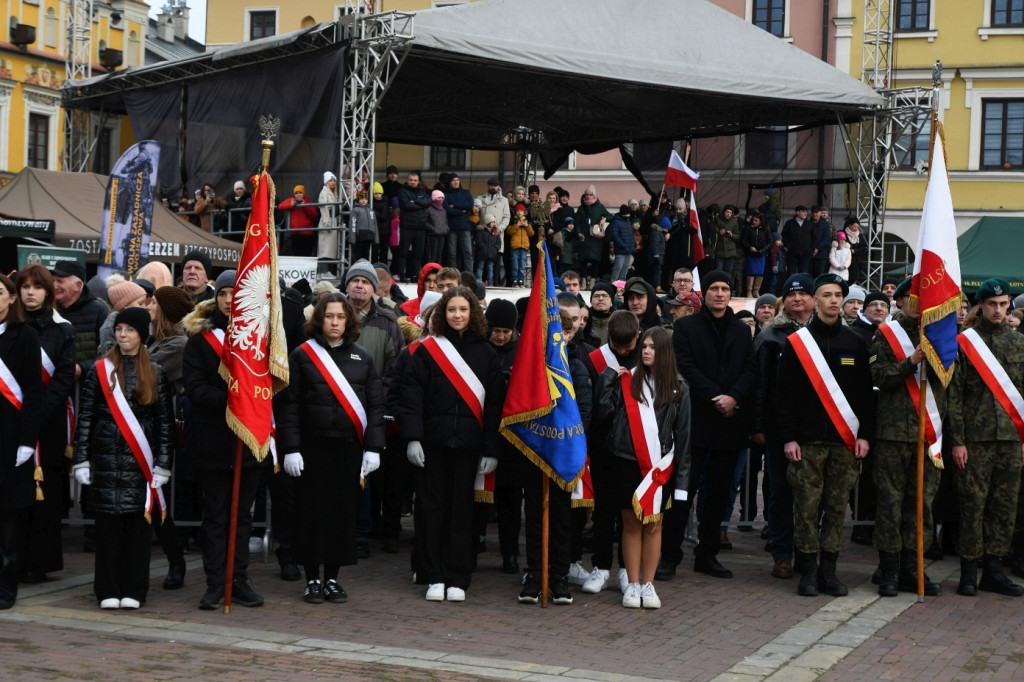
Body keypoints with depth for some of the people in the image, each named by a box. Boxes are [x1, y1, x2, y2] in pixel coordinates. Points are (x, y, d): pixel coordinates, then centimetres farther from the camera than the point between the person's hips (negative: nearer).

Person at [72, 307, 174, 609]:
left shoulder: (155, 374, 5)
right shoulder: (99, 371, 4)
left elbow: (165, 423, 4)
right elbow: (85, 418, 3)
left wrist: (162, 464, -3)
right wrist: (81, 460, -3)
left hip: (140, 462, 0)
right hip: (106, 460, 0)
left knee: (139, 523, 1)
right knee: (108, 525, 1)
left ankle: (134, 590, 9)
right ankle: (108, 591, 8)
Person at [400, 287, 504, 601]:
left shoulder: (485, 353, 7)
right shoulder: (427, 350, 3)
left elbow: (494, 402, 5)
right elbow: (412, 395, -1)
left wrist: (491, 449, -1)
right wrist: (412, 437, -11)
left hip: (468, 444, 1)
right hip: (433, 442, -1)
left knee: (461, 510, 5)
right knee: (432, 507, 3)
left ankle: (457, 580, 12)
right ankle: (435, 577, 11)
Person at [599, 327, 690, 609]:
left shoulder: (678, 388, 5)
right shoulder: (626, 380, 4)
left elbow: (682, 433, 5)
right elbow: (604, 411, -5)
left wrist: (682, 473, 1)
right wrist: (608, 378, -7)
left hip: (660, 465, 0)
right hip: (627, 461, 0)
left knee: (653, 523, 5)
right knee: (631, 523, 4)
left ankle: (648, 583, 13)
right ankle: (632, 584, 10)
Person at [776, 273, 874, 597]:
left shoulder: (855, 343, 11)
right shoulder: (796, 342, 2)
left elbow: (865, 393, 11)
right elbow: (784, 394, 0)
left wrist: (865, 435, 1)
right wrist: (788, 437, -7)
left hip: (845, 440, 2)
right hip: (808, 440, -2)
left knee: (837, 507, 4)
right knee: (807, 506, -2)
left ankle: (829, 570, 11)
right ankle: (808, 572, 5)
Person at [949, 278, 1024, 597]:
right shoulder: (964, 342, 1)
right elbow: (954, 394, -2)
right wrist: (957, 440, -7)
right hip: (976, 438, -3)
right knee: (973, 504, -2)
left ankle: (993, 570, 13)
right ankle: (968, 571, 5)